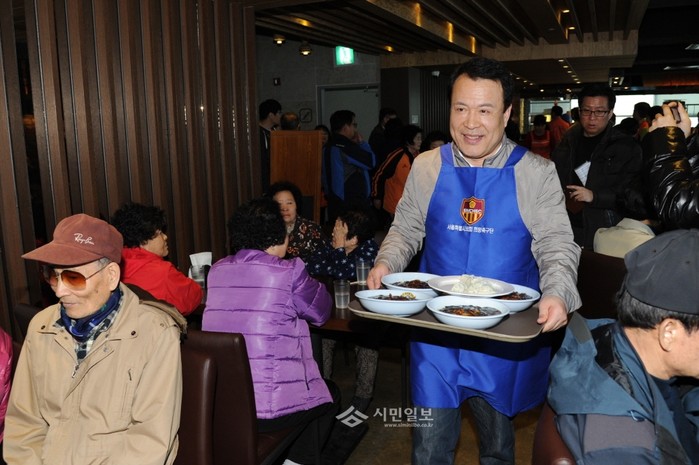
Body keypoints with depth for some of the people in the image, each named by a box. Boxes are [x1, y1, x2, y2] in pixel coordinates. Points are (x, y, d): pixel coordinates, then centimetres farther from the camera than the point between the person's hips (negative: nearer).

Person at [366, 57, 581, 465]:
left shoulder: (536, 173, -6)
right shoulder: (426, 167, 0)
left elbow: (556, 244, -7)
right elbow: (406, 229, 8)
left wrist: (557, 294, -25)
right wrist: (386, 263, -10)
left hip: (506, 338, -1)